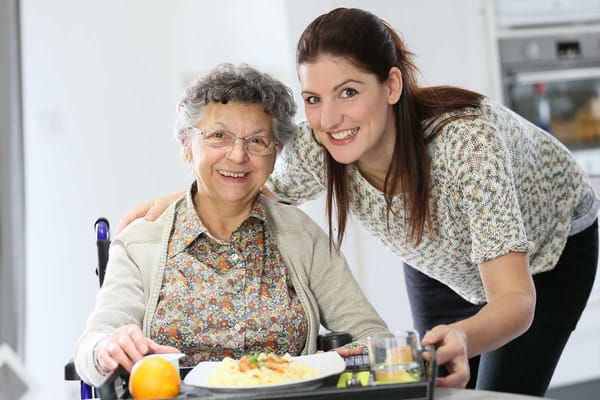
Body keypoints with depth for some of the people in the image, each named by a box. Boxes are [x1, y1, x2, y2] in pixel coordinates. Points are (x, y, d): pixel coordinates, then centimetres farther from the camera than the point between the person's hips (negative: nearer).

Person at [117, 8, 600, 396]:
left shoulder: (468, 139, -42)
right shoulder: (316, 148, -30)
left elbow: (516, 301, -45)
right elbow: (272, 189, -5)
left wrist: (461, 339, -66)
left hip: (551, 246, -3)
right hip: (441, 260, 4)